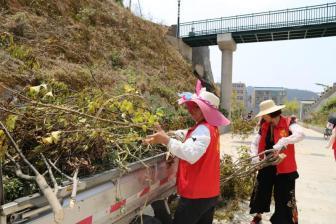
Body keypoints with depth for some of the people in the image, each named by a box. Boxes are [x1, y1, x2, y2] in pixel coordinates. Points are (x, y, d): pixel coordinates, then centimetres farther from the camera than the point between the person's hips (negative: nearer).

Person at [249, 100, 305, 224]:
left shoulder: (288, 122, -13)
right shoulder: (264, 126, 2)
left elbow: (300, 134, -32)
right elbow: (254, 143, 6)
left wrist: (282, 142, -42)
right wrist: (255, 156, -11)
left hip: (284, 168, -5)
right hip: (266, 166, 6)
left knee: (285, 198, 4)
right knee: (260, 192, 18)